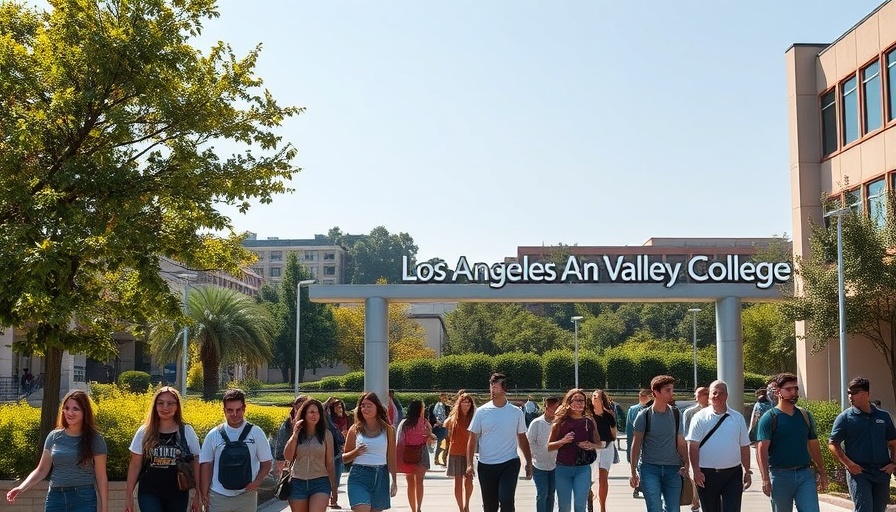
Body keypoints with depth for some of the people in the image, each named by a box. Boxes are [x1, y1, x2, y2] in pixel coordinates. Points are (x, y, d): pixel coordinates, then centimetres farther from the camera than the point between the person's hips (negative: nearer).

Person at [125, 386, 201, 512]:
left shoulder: (187, 432, -1)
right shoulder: (144, 432, -1)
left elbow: (196, 463, 3)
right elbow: (135, 465, 3)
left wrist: (198, 494, 2)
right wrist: (129, 495, 1)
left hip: (178, 495, 1)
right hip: (149, 494, -1)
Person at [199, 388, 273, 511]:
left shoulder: (256, 433, 1)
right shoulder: (214, 435, 1)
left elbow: (266, 463, 5)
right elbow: (206, 465, 4)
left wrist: (257, 481, -12)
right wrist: (204, 493, -3)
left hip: (246, 496, 0)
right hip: (218, 497, 0)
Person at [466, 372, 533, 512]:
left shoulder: (516, 412, 1)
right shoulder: (481, 412, -1)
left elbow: (522, 439, 10)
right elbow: (473, 439, 2)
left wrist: (529, 463, 8)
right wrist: (469, 464, -6)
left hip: (510, 464, -1)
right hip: (486, 465, 1)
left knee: (506, 500, -18)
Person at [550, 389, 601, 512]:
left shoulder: (589, 421, 3)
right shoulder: (560, 422, 0)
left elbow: (599, 444, 12)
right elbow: (549, 446, 4)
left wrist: (591, 445, -11)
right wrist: (562, 441, -15)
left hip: (583, 468, 0)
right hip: (563, 468, 0)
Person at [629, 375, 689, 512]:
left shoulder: (676, 414, 6)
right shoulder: (644, 415, -3)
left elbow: (681, 442, 10)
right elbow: (636, 444, 0)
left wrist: (686, 464, -5)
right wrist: (633, 472, -3)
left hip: (672, 469, 3)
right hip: (649, 468, -3)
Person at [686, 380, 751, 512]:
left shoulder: (738, 418, 7)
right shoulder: (700, 417, -1)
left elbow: (744, 447, 10)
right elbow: (693, 446, -5)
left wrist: (747, 471, 8)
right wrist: (696, 470, -13)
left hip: (733, 473, 1)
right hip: (707, 474, -1)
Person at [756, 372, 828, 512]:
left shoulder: (805, 416, 11)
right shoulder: (769, 418, -5)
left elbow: (814, 446, 18)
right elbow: (762, 450, -11)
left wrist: (822, 472, 15)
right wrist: (765, 479, -19)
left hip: (805, 474, 4)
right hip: (780, 475, -4)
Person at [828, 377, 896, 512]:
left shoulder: (883, 416, 9)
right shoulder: (845, 418, -2)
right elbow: (832, 444, -2)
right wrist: (848, 464, -13)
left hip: (882, 473, 4)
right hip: (858, 472, -4)